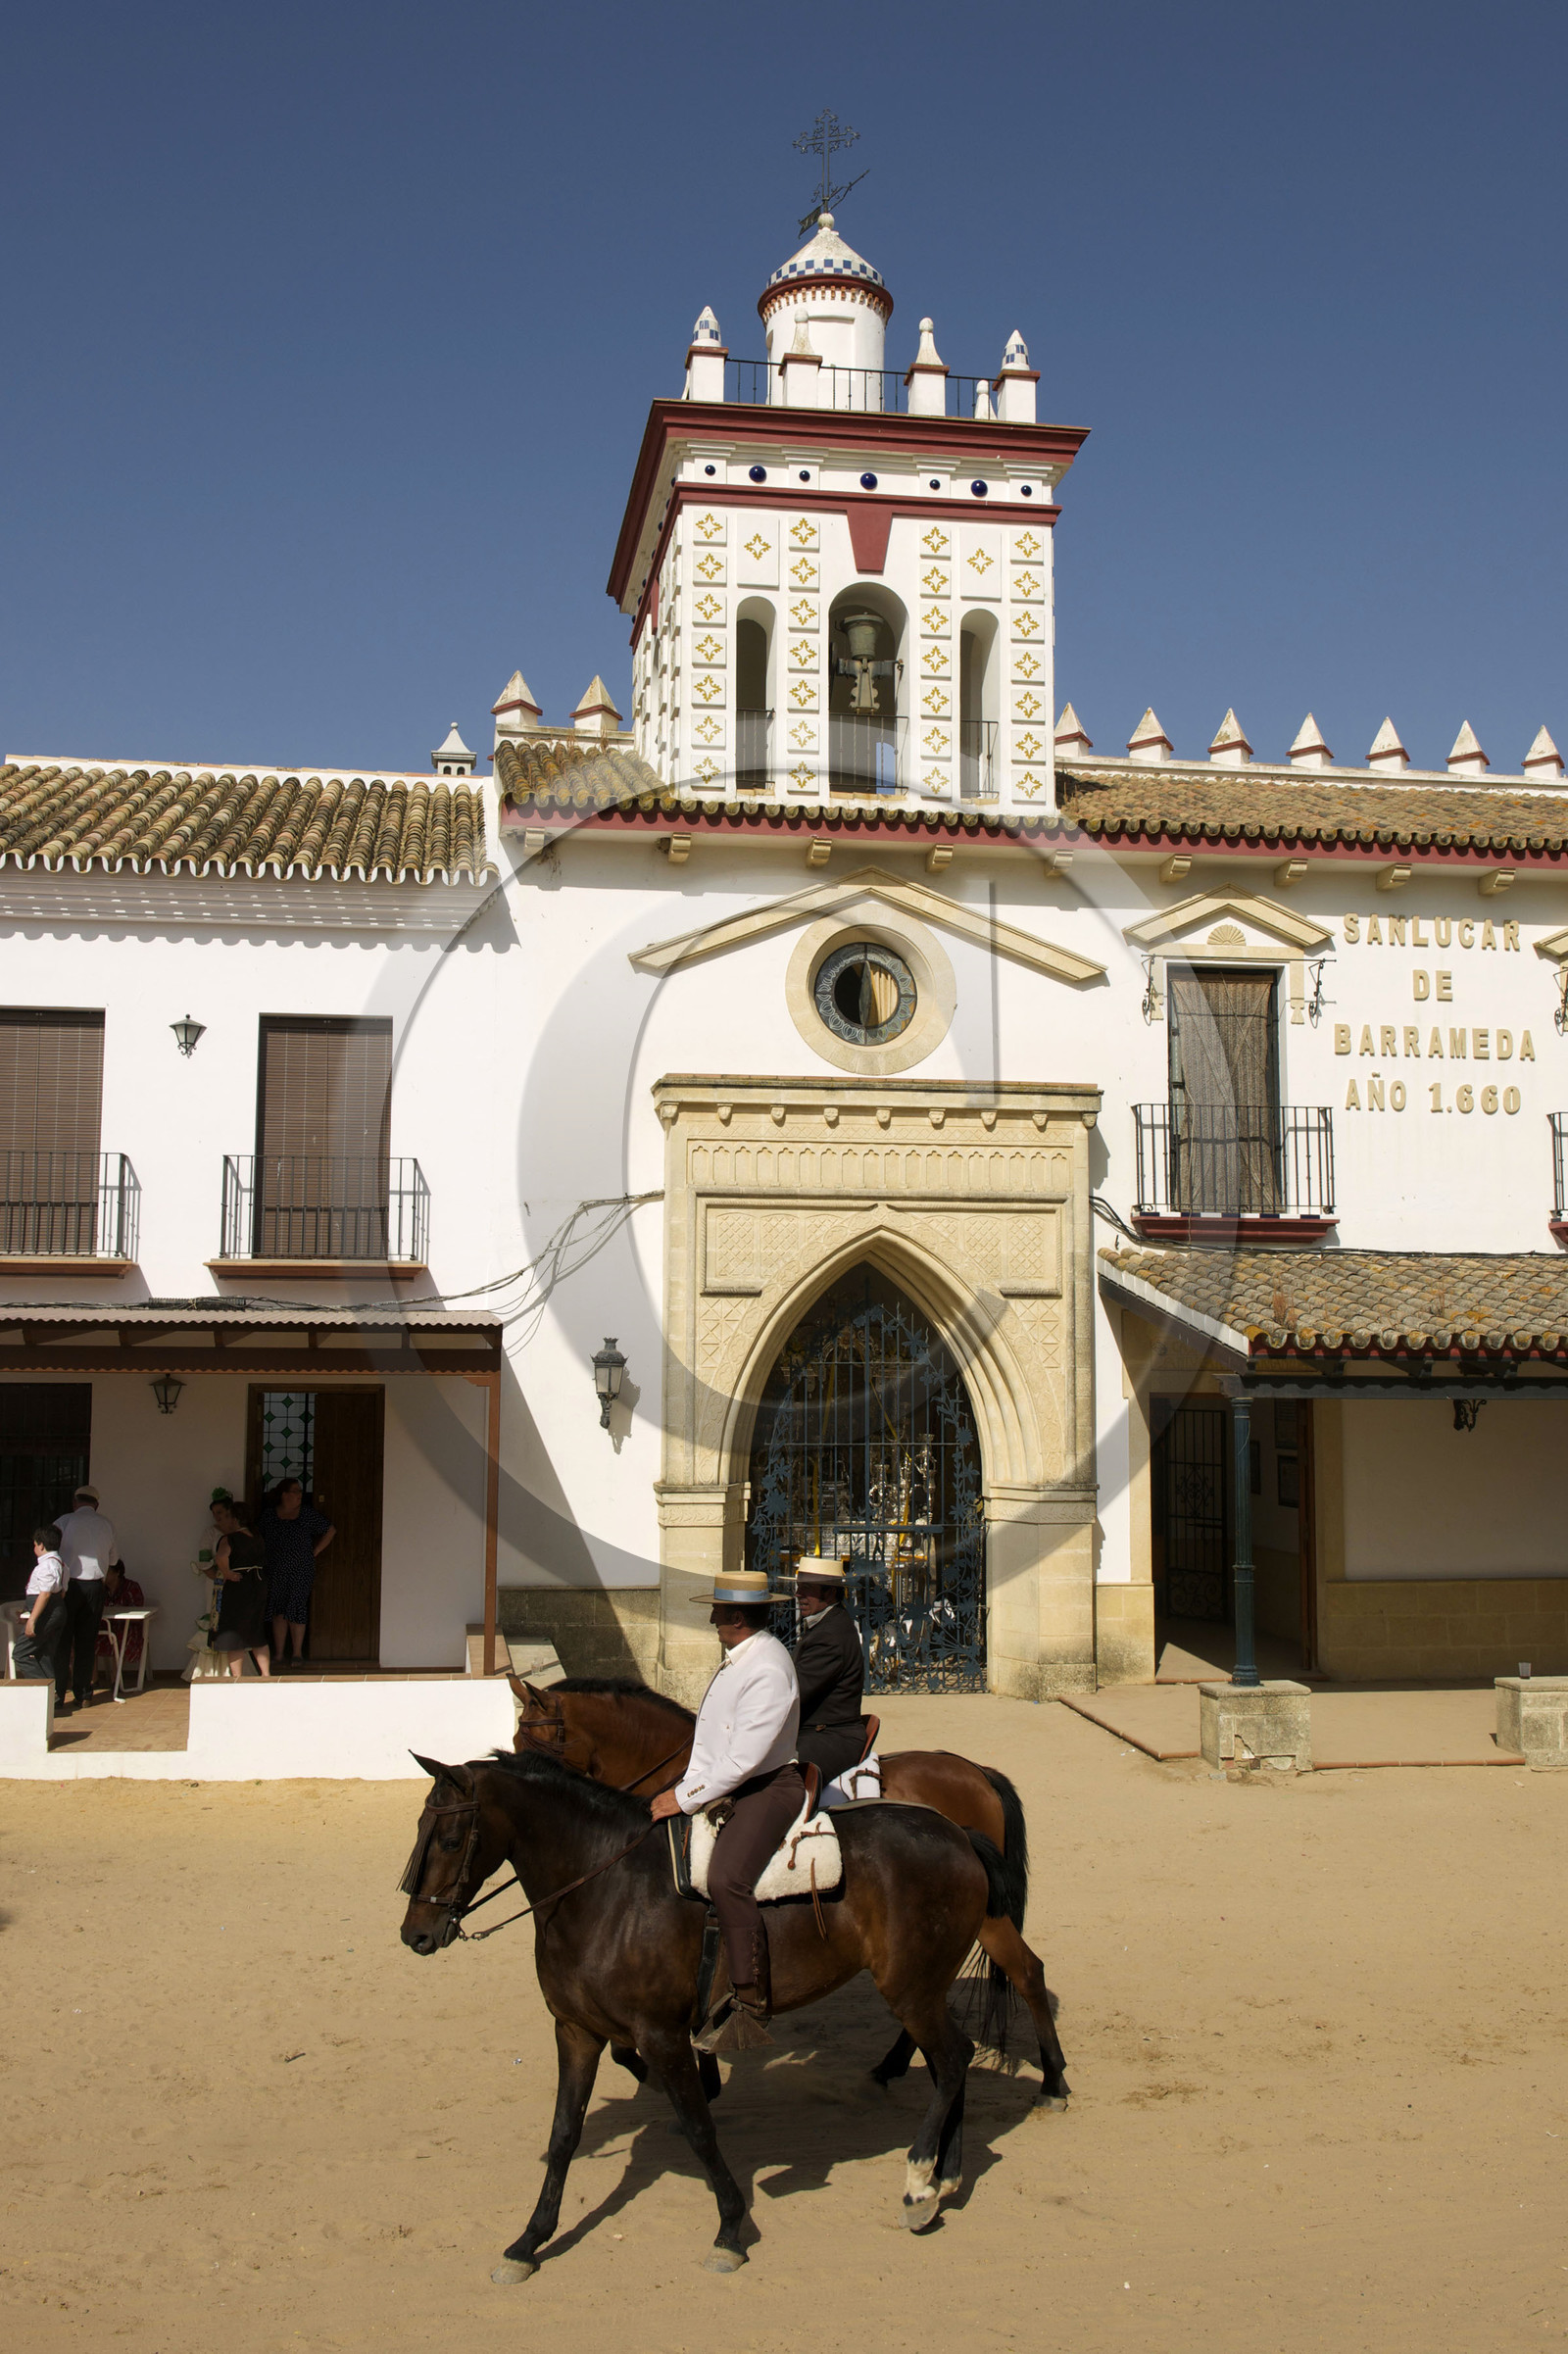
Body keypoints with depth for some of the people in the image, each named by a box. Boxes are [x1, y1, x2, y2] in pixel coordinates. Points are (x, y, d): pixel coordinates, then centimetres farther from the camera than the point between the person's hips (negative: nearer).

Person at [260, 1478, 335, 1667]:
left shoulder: (307, 1513, -1)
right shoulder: (269, 1514, 3)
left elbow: (330, 1531, 6)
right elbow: (261, 1538, 16)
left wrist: (314, 1552, 2)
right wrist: (267, 1556, 5)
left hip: (301, 1571, -1)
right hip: (275, 1572, 1)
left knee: (296, 1612, -1)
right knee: (278, 1612, 3)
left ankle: (297, 1653, 11)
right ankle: (278, 1654, 9)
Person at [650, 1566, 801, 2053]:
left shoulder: (768, 1670, -19)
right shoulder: (737, 1659, 13)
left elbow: (744, 1758, -24)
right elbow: (708, 1736, 15)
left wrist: (687, 1799, -20)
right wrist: (685, 1787, 2)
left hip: (769, 1789, -11)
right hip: (735, 1789, 11)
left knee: (726, 1876, -31)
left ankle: (751, 2008, -27)